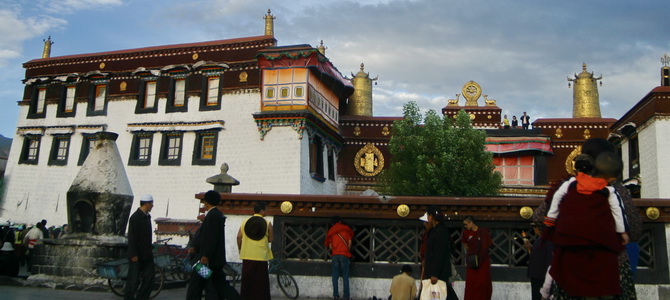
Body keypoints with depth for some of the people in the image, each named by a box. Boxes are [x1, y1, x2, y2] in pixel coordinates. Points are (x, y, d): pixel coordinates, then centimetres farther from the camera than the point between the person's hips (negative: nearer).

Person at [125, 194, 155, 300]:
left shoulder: (147, 216, 10)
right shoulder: (135, 217, -16)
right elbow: (131, 237, -18)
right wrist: (133, 254, -18)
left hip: (147, 254, 8)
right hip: (137, 255, -8)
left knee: (150, 275, 7)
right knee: (134, 279, 1)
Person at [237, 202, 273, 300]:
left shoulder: (245, 222, 3)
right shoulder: (267, 223, -5)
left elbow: (239, 237, 1)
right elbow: (270, 239, -1)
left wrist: (240, 249, 14)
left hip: (247, 255, 3)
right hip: (261, 256, -3)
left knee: (247, 279, 12)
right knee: (260, 281, 5)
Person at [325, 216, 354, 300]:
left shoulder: (331, 231, 12)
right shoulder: (346, 229, 10)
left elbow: (329, 245, 10)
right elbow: (349, 242, 6)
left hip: (335, 255, 1)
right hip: (344, 254, -1)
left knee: (335, 276, 4)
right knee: (345, 276, 0)